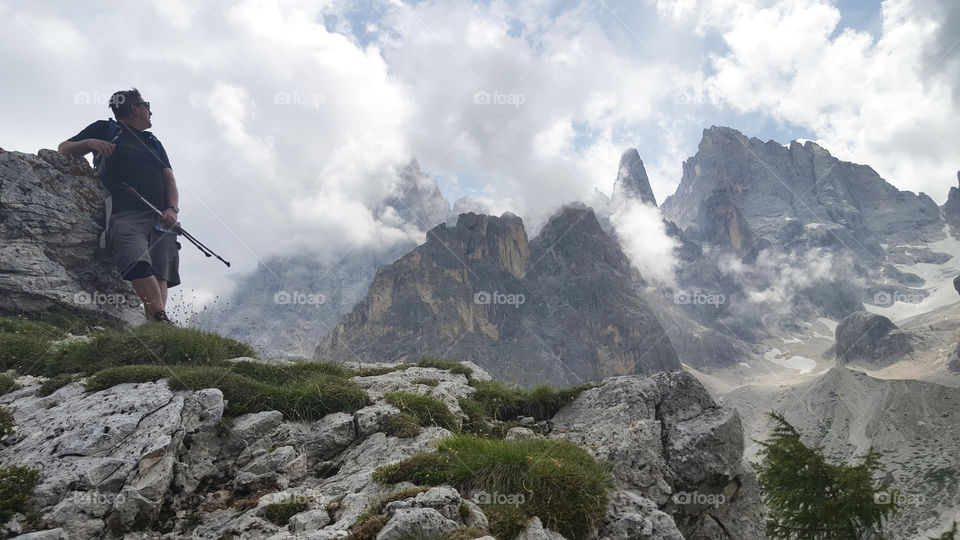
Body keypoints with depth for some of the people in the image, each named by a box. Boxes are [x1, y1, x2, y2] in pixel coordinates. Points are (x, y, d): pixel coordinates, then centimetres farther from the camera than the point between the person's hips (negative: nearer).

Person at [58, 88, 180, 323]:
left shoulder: (154, 143, 31)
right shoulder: (105, 130, 21)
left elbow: (169, 180, 19)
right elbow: (63, 149, 19)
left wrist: (172, 209, 0)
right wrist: (89, 143, -3)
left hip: (161, 218, 5)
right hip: (126, 215, -4)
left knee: (160, 275, -16)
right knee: (140, 264, -30)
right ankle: (163, 322, -42)